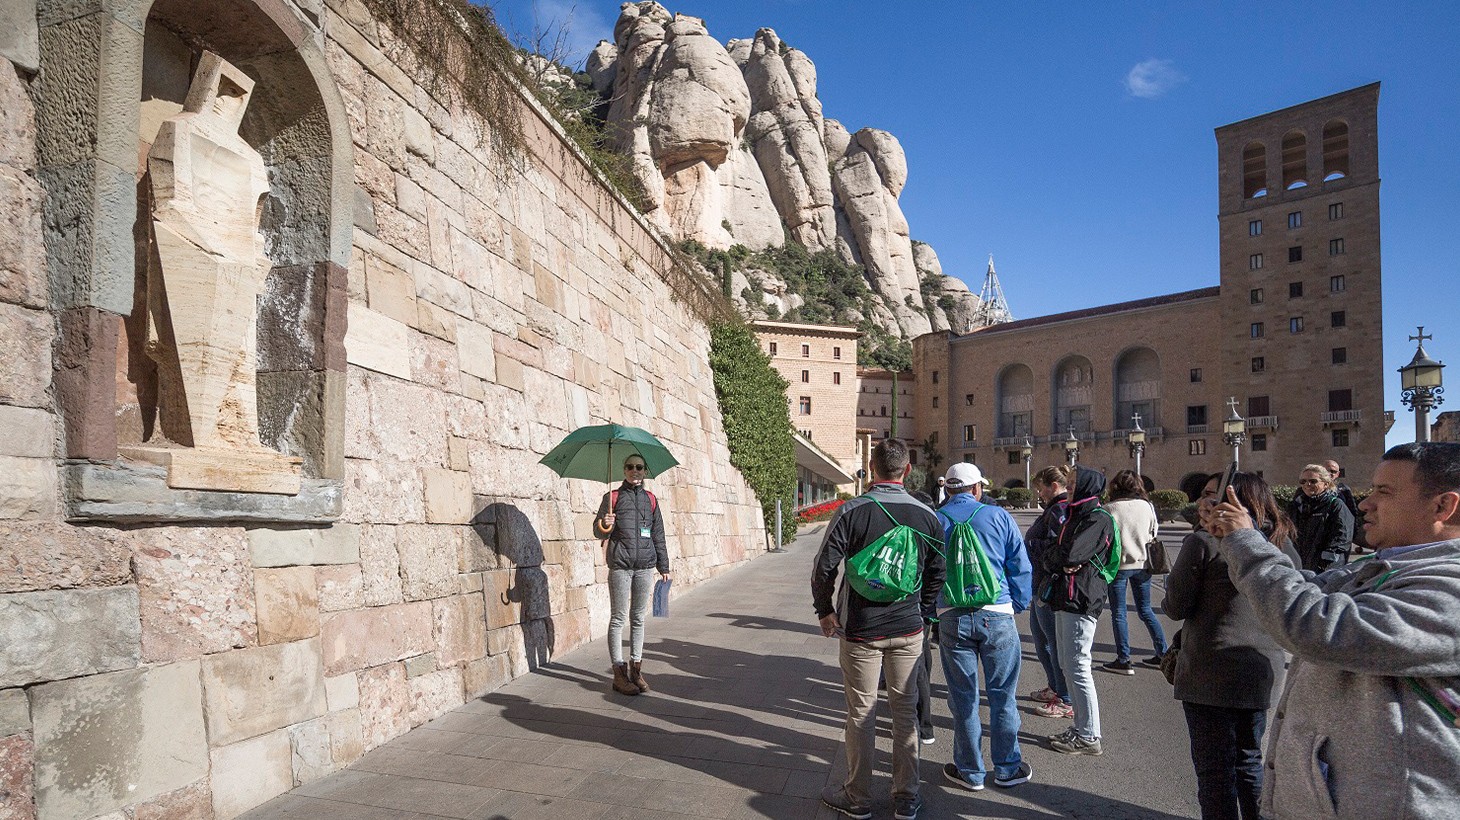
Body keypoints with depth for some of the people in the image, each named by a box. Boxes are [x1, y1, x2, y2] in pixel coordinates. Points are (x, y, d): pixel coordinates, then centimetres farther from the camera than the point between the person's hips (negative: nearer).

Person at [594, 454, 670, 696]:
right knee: (618, 618, 0)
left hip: (645, 566, 3)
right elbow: (598, 530, 1)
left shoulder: (650, 499, 12)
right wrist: (604, 525, -23)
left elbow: (658, 535, 14)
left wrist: (663, 566, 12)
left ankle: (636, 668, 16)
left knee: (638, 618, 8)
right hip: (620, 565, -3)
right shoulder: (613, 497, 3)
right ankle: (619, 673, 3)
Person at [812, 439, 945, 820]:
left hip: (860, 630, -2)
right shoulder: (926, 515, -2)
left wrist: (825, 611, 4)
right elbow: (937, 574, 7)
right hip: (908, 630, 3)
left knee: (861, 713, 7)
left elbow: (824, 567, -11)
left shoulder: (851, 511, -11)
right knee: (905, 712, 13)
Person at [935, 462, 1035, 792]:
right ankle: (1007, 768, 22)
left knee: (963, 698, 9)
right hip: (997, 616, 0)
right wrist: (1019, 605, 14)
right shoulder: (999, 516, 1)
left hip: (952, 618, 1)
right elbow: (1021, 567, 3)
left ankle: (970, 771, 19)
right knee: (1002, 695, 11)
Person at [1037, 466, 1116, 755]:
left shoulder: (1097, 519, -12)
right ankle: (1080, 727, 24)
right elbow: (1049, 556, 17)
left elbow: (1070, 554, -23)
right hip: (1065, 600, 10)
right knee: (1068, 667, 14)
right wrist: (1060, 561, -3)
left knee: (1078, 669, -5)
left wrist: (1054, 555, -3)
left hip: (1081, 601, -10)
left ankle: (1089, 737, 3)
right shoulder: (1075, 516, 19)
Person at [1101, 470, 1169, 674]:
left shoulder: (1110, 508, -13)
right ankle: (1163, 654, 21)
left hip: (1119, 565, -4)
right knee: (1145, 610, 18)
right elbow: (1153, 535, 8)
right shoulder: (1148, 506, -2)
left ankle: (1124, 660, 5)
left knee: (1118, 613, 5)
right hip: (1143, 564, 4)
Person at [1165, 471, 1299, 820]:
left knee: (1215, 770, 5)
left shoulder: (1204, 541, -14)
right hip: (1265, 670, 6)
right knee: (1250, 761, 21)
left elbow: (1177, 606, -11)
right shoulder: (1282, 543, 4)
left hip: (1211, 674, -6)